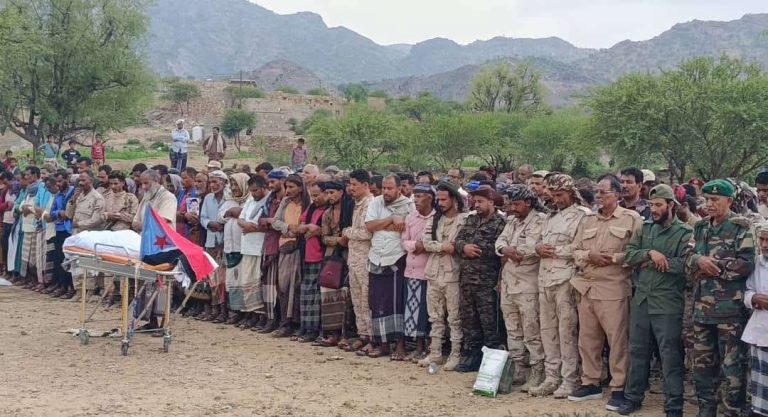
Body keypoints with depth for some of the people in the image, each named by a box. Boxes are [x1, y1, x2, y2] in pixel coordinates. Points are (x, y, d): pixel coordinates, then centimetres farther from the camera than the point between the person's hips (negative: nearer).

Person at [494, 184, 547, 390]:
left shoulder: (540, 220, -10)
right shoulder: (512, 221, 16)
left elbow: (531, 248, -22)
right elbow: (500, 242, 7)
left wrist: (509, 251, -6)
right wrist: (506, 250, -16)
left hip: (527, 285, -8)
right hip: (508, 282, 8)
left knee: (531, 332, -4)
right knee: (512, 331, 14)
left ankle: (537, 374, 2)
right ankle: (517, 370, 24)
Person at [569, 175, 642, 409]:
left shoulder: (632, 219, -1)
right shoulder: (588, 220, 16)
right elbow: (575, 251, 13)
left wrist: (613, 258, -15)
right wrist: (589, 256, -7)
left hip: (613, 290, -6)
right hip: (586, 288, 6)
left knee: (618, 341, -2)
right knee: (587, 339, 12)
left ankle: (619, 389, 7)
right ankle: (590, 383, 23)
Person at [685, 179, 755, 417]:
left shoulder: (741, 228, -4)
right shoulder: (701, 228, 15)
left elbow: (746, 263, -14)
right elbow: (688, 258, 8)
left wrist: (712, 267, -12)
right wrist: (699, 260, -14)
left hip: (730, 308, -6)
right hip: (702, 307, 6)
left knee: (732, 366, -1)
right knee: (702, 363, 13)